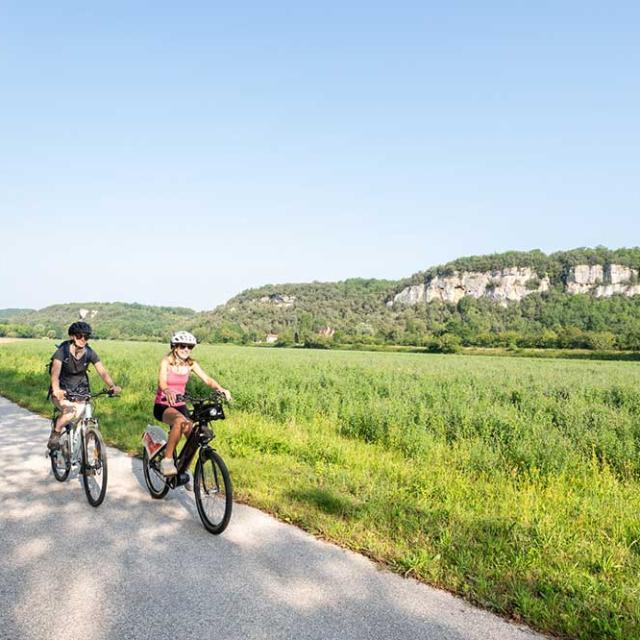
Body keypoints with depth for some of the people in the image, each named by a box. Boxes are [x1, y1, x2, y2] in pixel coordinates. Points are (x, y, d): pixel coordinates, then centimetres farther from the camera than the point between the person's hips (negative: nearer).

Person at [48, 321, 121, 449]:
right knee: (71, 412, -31)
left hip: (80, 393, 3)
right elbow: (55, 372, -31)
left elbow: (102, 371, -17)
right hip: (62, 393, -3)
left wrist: (113, 386, -36)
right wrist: (56, 390, -51)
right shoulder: (62, 351, -16)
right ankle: (55, 434, -2)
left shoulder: (90, 353, -7)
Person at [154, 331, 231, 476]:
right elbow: (162, 382, -31)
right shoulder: (166, 362, -13)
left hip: (180, 406, 5)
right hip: (163, 406, -5)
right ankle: (167, 460, -25)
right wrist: (167, 391, -55)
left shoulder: (191, 364, -1)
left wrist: (220, 389, -34)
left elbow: (207, 379, -13)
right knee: (180, 421, -36)